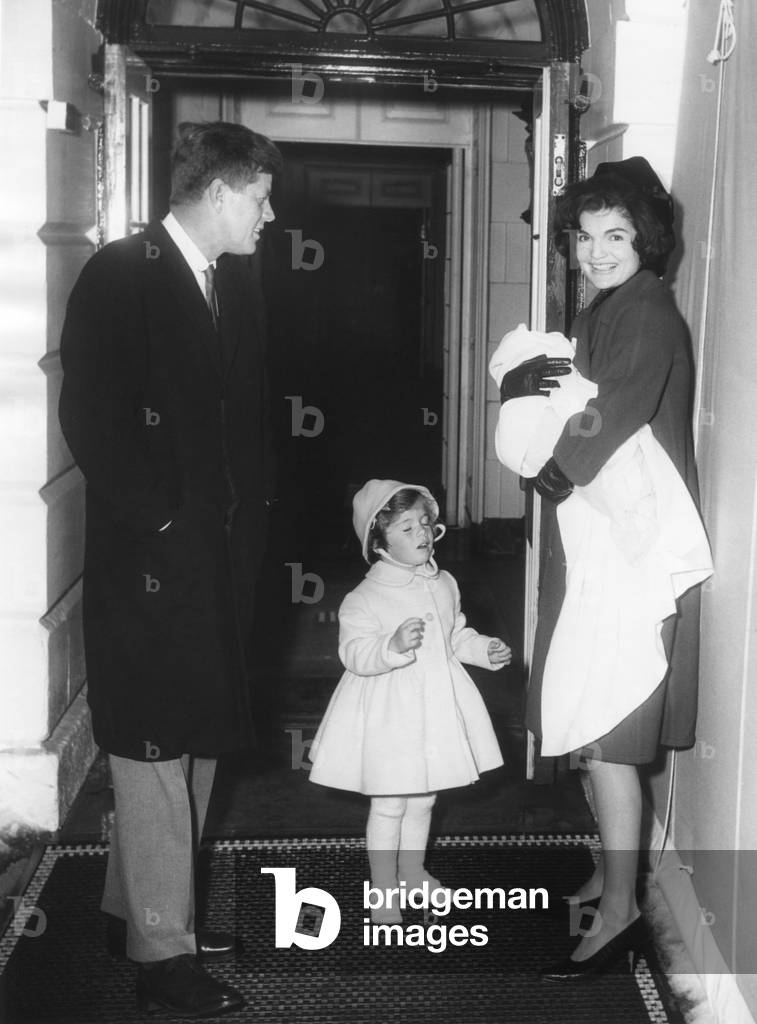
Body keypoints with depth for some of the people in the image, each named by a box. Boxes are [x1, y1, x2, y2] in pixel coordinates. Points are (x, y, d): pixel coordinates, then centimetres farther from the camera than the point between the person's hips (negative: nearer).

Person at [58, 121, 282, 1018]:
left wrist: (251, 508, 7)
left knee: (196, 741, 15)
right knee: (155, 748, -1)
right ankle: (160, 949, 10)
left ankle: (140, 904, 30)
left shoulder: (235, 283, 13)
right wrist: (157, 519, -15)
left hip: (223, 553, 8)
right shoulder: (119, 276, -11)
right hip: (150, 558, -8)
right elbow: (90, 417, -16)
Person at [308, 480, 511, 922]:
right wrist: (394, 646, -36)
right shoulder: (365, 598, -17)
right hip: (390, 715, -6)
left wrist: (486, 649, 3)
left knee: (423, 801, 19)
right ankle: (384, 891, 17)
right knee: (390, 806, 2)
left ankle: (412, 872, 39)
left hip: (436, 707, 6)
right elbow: (354, 654, -21)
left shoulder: (445, 585, 4)